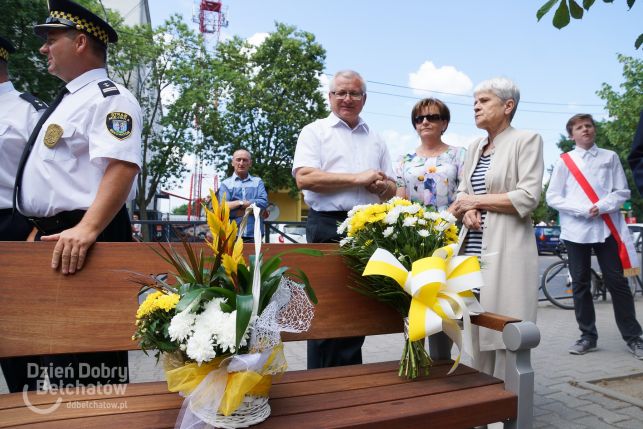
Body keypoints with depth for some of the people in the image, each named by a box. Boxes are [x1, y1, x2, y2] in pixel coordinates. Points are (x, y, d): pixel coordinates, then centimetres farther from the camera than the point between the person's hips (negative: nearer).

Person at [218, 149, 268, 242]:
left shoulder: (258, 182, 13)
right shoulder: (226, 184, 9)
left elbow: (264, 202, -2)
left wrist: (240, 203, -5)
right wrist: (251, 208, -7)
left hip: (254, 235, 1)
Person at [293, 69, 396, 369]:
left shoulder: (375, 140, 20)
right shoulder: (315, 132, 6)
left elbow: (391, 190, 19)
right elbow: (304, 177, -11)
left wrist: (380, 185, -6)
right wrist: (357, 178, -12)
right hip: (328, 226, -4)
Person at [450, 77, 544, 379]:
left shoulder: (526, 140, -2)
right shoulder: (474, 147, 18)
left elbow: (528, 197, -12)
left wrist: (476, 201, -6)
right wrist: (467, 212, -5)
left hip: (506, 250, -6)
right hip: (474, 249, 6)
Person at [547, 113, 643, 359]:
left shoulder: (610, 157, 9)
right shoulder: (564, 162, 5)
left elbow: (622, 192, 4)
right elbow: (552, 198, 0)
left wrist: (601, 207, -13)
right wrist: (583, 210, -12)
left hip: (607, 227, 0)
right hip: (576, 230, 0)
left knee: (617, 282, 2)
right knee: (580, 284, 5)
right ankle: (588, 336, 16)